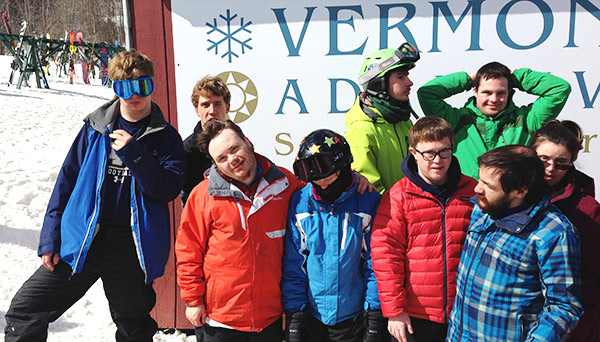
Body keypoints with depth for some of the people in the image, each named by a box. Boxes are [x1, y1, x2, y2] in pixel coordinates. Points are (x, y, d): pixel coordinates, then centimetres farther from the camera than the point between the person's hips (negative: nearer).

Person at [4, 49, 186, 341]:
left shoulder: (165, 136, 0)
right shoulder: (95, 127, 5)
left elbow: (169, 189, -11)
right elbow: (67, 180, 5)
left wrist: (132, 153, -21)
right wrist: (50, 238, 1)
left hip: (133, 248, -1)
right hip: (81, 241, 2)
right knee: (25, 311, 0)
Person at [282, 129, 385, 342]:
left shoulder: (368, 202, -7)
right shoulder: (299, 203, -6)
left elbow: (375, 262, -3)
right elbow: (293, 264, -1)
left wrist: (376, 314, -5)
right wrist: (293, 312, -3)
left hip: (352, 317, 0)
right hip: (311, 315, 1)